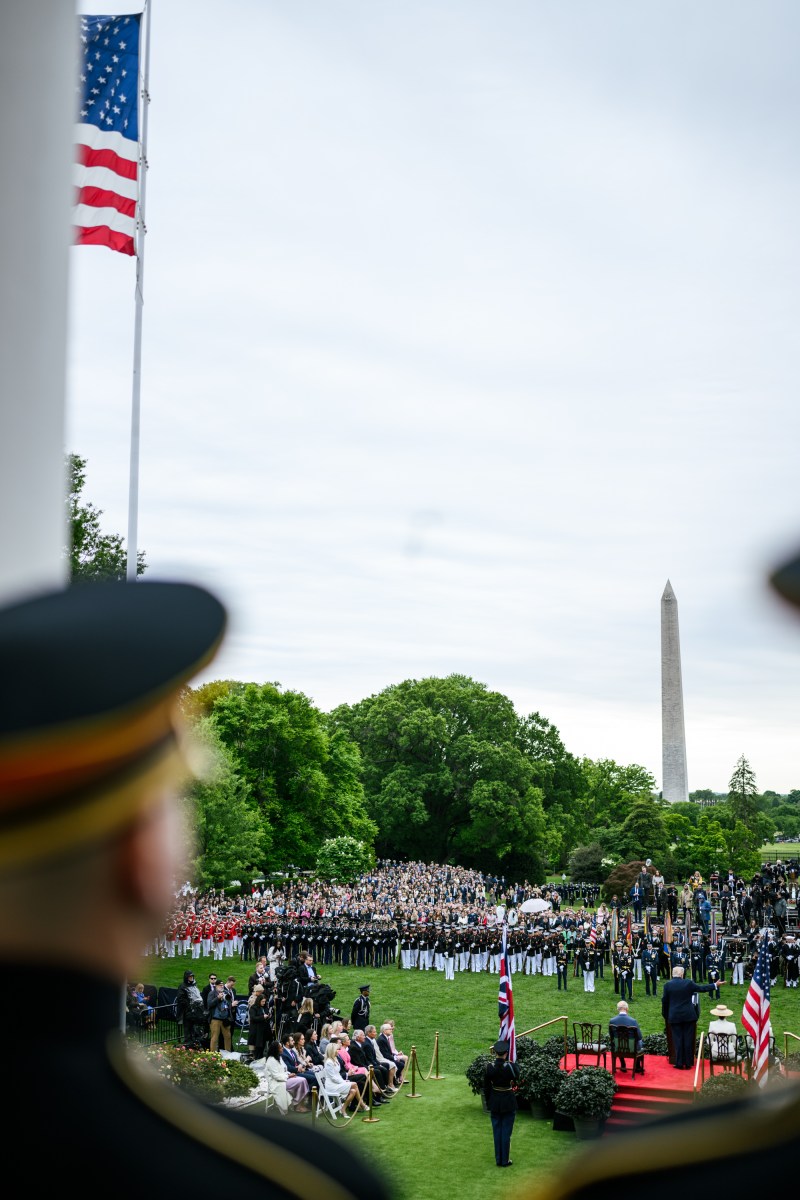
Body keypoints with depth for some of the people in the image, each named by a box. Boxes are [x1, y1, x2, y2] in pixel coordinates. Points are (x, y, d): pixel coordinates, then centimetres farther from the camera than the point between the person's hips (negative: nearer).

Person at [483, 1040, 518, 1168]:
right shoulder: (510, 1066, -19)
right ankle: (505, 1160, 13)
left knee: (497, 1131, 14)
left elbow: (486, 1086, -2)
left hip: (494, 1101, 2)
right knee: (506, 1132, 8)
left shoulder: (490, 1067, -11)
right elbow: (517, 1077, 3)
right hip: (508, 1102, -2)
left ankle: (498, 1159, 21)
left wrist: (488, 1102, 10)